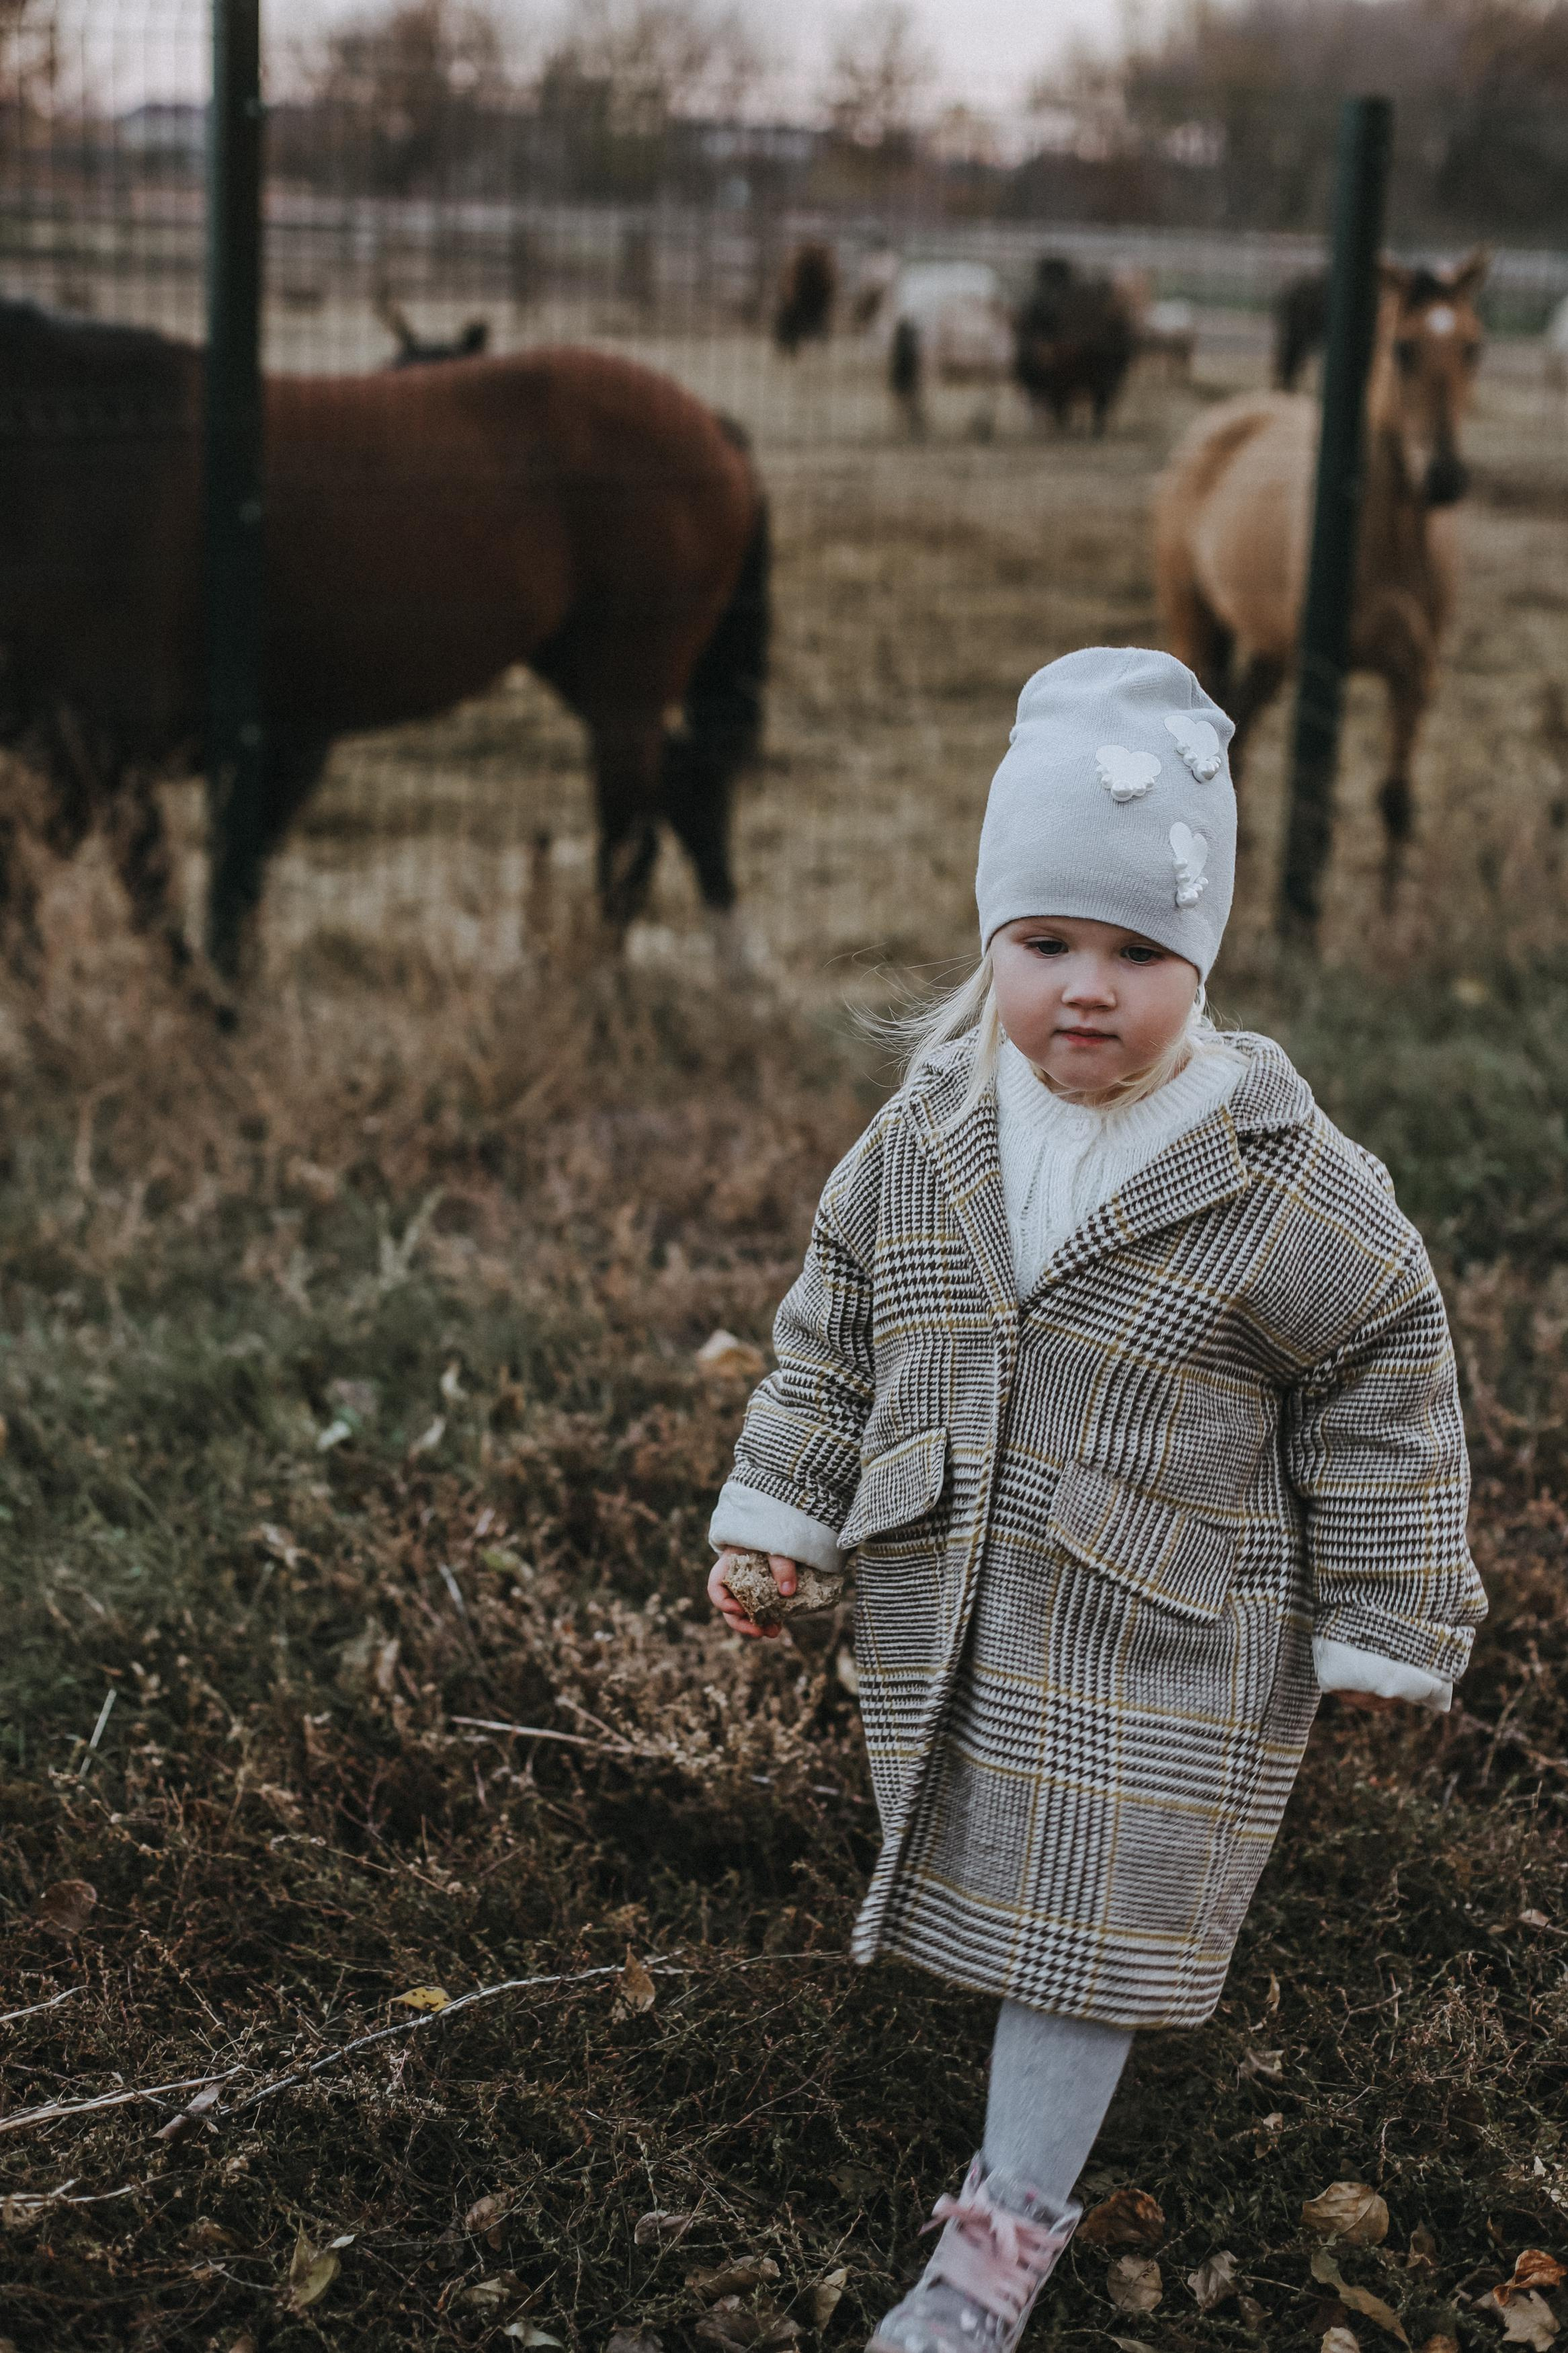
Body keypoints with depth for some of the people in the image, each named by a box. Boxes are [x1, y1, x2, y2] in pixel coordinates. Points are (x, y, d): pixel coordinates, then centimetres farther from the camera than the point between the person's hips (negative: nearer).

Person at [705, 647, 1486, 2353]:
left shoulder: (1280, 1184, -18)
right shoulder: (922, 1141, -6)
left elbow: (1383, 1381, -8)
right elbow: (834, 1329, 7)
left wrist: (1381, 1628, -5)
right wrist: (775, 1513, 5)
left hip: (1164, 1636, -4)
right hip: (943, 1612, 5)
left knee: (1088, 1917, 1)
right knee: (985, 1866, 21)